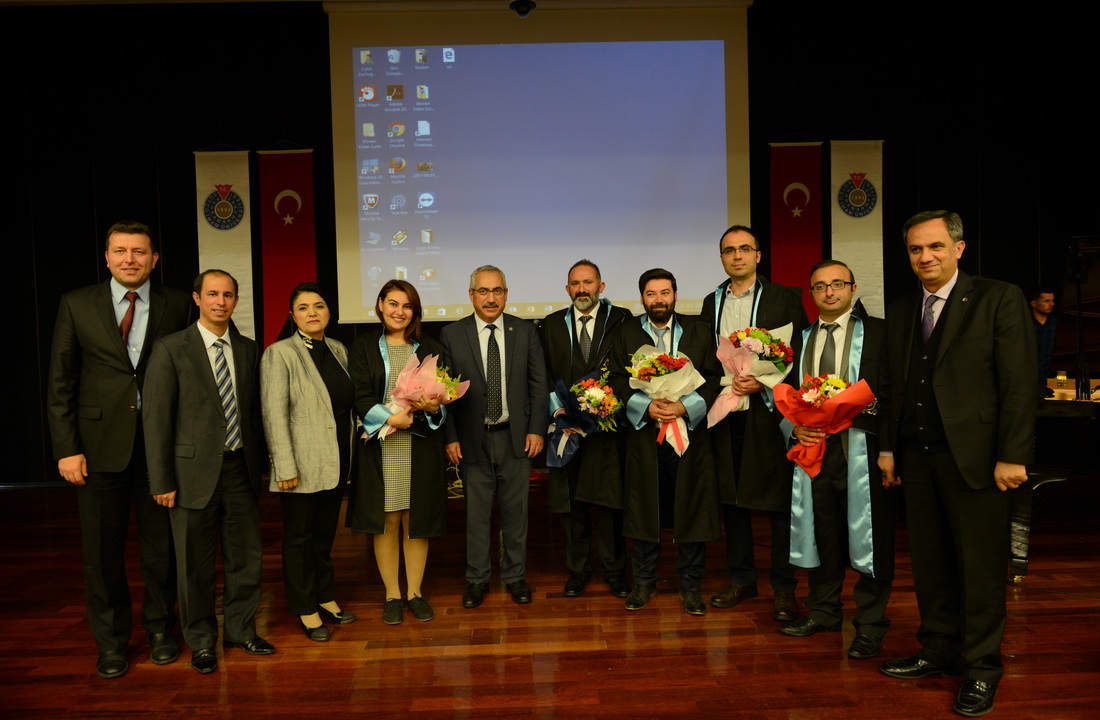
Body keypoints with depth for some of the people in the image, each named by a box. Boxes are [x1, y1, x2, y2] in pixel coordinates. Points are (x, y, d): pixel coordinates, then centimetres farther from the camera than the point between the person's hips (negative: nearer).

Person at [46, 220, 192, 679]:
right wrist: (67, 449, -4)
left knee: (161, 544, 11)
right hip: (100, 444, 1)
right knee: (102, 549, 11)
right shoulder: (76, 305, 2)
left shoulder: (178, 306, 1)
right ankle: (111, 641, 29)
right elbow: (60, 384, 2)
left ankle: (160, 629, 31)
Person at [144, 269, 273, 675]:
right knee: (196, 565, 9)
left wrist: (258, 465, 9)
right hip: (194, 472, -4)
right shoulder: (171, 349, -5)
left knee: (246, 557, 13)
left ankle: (241, 629, 32)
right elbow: (156, 419, -7)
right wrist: (161, 481, -10)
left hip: (241, 469, 4)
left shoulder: (248, 350, 7)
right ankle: (201, 641, 28)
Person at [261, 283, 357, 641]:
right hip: (303, 465, -6)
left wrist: (350, 456, 8)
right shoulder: (280, 354, -11)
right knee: (299, 537, 9)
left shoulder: (338, 350, 8)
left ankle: (325, 597, 34)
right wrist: (285, 467, -19)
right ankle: (306, 610, 23)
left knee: (326, 533, 19)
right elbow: (274, 415, -15)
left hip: (337, 462, 6)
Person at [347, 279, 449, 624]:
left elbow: (446, 395, 7)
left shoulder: (431, 349, 10)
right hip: (379, 445, -1)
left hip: (421, 446, 1)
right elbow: (361, 397, -3)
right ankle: (392, 595, 18)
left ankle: (415, 592, 20)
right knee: (386, 521, 4)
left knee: (417, 519, 5)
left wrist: (432, 407, -16)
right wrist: (391, 418, -18)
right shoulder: (364, 346, 6)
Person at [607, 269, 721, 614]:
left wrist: (684, 407, -14)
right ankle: (644, 581, 23)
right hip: (643, 434, 0)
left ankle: (689, 585, 20)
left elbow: (713, 379, 1)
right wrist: (646, 406, -13)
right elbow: (617, 380, 2)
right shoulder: (627, 333, 7)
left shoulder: (699, 332, 6)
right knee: (644, 509, 7)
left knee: (692, 508, 4)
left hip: (690, 434, 0)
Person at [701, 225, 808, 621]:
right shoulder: (712, 302, 14)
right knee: (731, 498, 11)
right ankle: (741, 578, 25)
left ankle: (784, 588, 13)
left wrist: (764, 382, -16)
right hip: (724, 413, 4)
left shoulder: (785, 298, 1)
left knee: (779, 500, 0)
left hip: (768, 411, -4)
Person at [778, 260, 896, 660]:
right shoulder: (800, 339, 14)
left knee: (869, 535, 3)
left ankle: (870, 624, 18)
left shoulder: (879, 333, 2)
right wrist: (796, 426, -4)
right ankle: (823, 611, 30)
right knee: (820, 533, 13)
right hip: (814, 448, 4)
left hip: (862, 450, -4)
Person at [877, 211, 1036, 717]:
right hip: (916, 456, 5)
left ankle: (981, 668, 19)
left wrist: (1012, 455, -13)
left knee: (980, 565, 5)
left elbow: (1019, 383, -8)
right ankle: (938, 651, 27)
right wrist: (887, 447, 11)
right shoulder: (899, 312, 13)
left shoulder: (999, 300, -3)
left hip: (973, 454, -5)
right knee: (929, 560, 12)